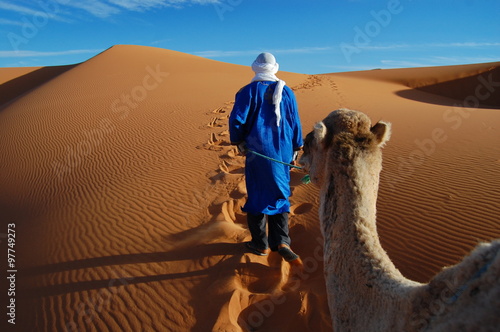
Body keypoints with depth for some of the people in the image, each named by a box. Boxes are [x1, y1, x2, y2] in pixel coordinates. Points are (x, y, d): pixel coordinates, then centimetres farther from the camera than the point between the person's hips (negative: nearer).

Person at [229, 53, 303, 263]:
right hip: (282, 152, 3)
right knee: (279, 195, 15)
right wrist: (295, 150, 16)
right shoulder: (287, 92, 6)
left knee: (257, 196, 8)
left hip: (257, 152, -3)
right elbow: (295, 124, 8)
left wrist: (238, 142, 5)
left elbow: (237, 120, -12)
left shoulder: (248, 91, -5)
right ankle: (281, 241, 8)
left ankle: (261, 244, 19)